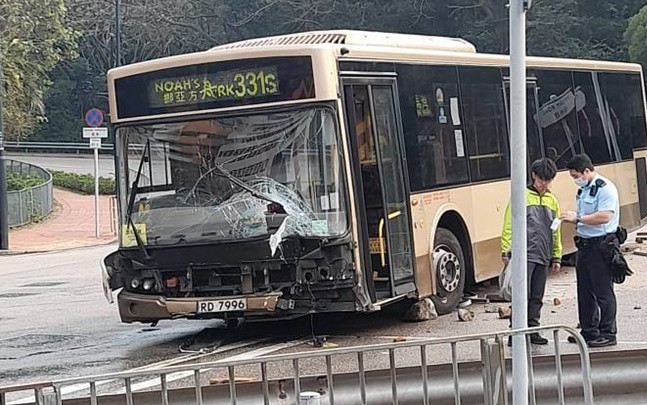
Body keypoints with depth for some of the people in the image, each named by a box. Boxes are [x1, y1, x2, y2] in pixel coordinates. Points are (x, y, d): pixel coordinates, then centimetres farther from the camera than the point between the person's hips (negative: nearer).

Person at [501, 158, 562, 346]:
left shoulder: (552, 200, 16)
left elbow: (556, 231, 21)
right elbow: (509, 225, -4)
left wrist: (557, 257, 19)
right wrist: (506, 251, -11)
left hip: (543, 257, 6)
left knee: (537, 298, 9)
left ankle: (532, 331, 16)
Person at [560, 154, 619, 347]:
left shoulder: (605, 188, -13)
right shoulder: (583, 190, 16)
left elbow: (604, 216, -24)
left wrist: (578, 218, -19)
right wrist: (571, 219, 3)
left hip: (601, 245, -9)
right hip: (584, 244, 9)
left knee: (603, 292, -4)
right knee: (585, 291, 13)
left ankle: (607, 333, 2)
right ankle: (589, 331, 22)